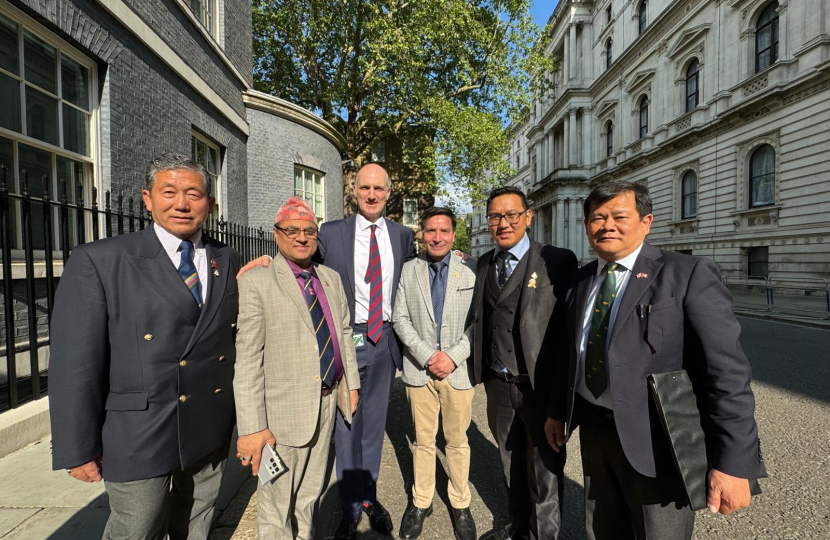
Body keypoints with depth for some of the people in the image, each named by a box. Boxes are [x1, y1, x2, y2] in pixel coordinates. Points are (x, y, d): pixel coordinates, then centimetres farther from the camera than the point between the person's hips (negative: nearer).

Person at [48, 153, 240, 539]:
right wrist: (78, 450, -9)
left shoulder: (228, 261, 2)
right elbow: (75, 362, -11)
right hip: (140, 434, -3)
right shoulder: (98, 261, -10)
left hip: (212, 430, 4)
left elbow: (234, 337, 6)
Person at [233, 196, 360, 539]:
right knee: (276, 504, 13)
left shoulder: (331, 278, 7)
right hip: (285, 409, -5)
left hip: (328, 402, 6)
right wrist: (251, 427, -17)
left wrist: (351, 384, 11)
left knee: (311, 493, 24)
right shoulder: (257, 281, -11)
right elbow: (247, 359, -15)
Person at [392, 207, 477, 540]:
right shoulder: (409, 270, 0)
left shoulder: (468, 275, -1)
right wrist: (427, 355, -11)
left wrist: (453, 356, -12)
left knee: (457, 441, 13)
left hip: (458, 369, 0)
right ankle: (421, 503, 32)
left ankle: (460, 504, 33)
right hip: (419, 369, 0)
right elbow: (400, 319, -2)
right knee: (423, 441, 13)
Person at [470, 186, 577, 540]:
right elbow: (480, 320, 9)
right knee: (511, 463, 23)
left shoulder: (558, 261, -11)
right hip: (498, 382, 5)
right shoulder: (483, 264, 6)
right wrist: (483, 372, 4)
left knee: (545, 468, 14)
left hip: (541, 385, -5)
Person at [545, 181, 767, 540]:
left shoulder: (689, 275, -12)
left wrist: (734, 464, -19)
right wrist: (558, 411, 14)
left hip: (656, 441, -5)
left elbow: (727, 372, -16)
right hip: (594, 430, 5)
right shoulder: (580, 280, 5)